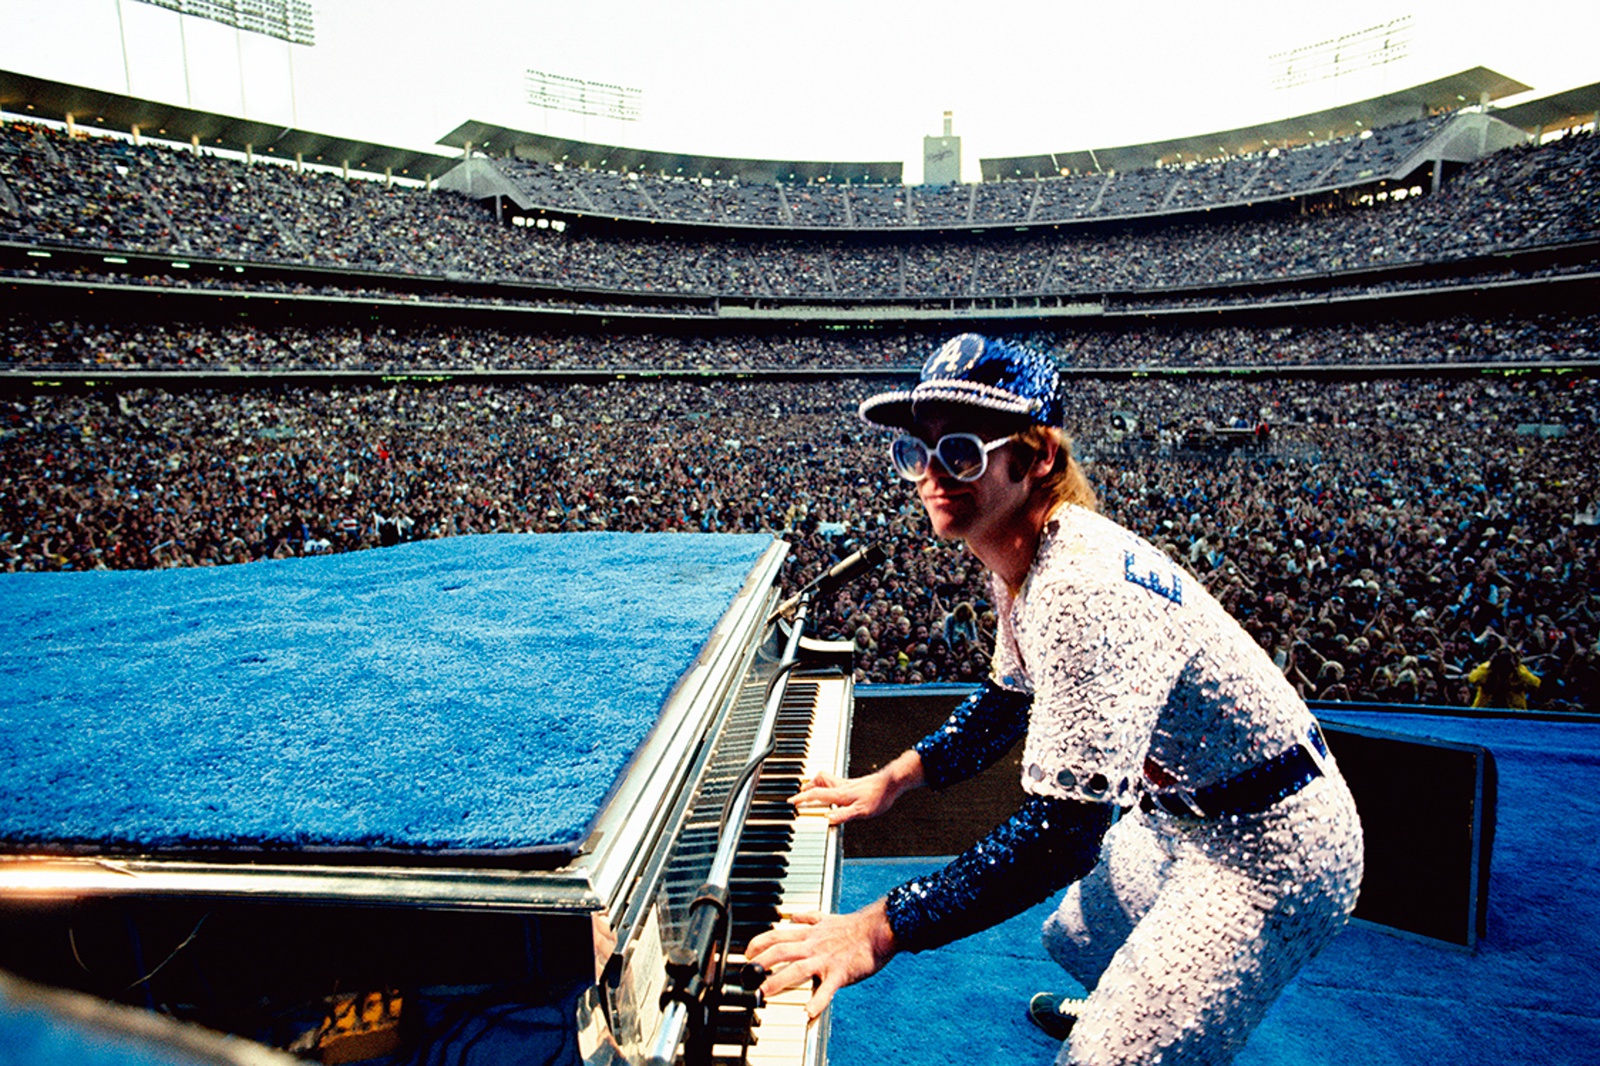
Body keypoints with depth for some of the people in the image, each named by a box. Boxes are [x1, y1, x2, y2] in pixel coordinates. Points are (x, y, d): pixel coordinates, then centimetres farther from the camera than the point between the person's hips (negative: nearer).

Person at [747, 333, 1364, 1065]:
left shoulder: (1082, 591, -36)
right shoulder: (1021, 559, -5)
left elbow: (1064, 832, -38)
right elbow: (1010, 700, 10)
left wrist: (880, 928, -35)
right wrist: (893, 778, 4)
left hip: (1271, 854, -9)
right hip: (1181, 814, 9)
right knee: (1075, 941, 29)